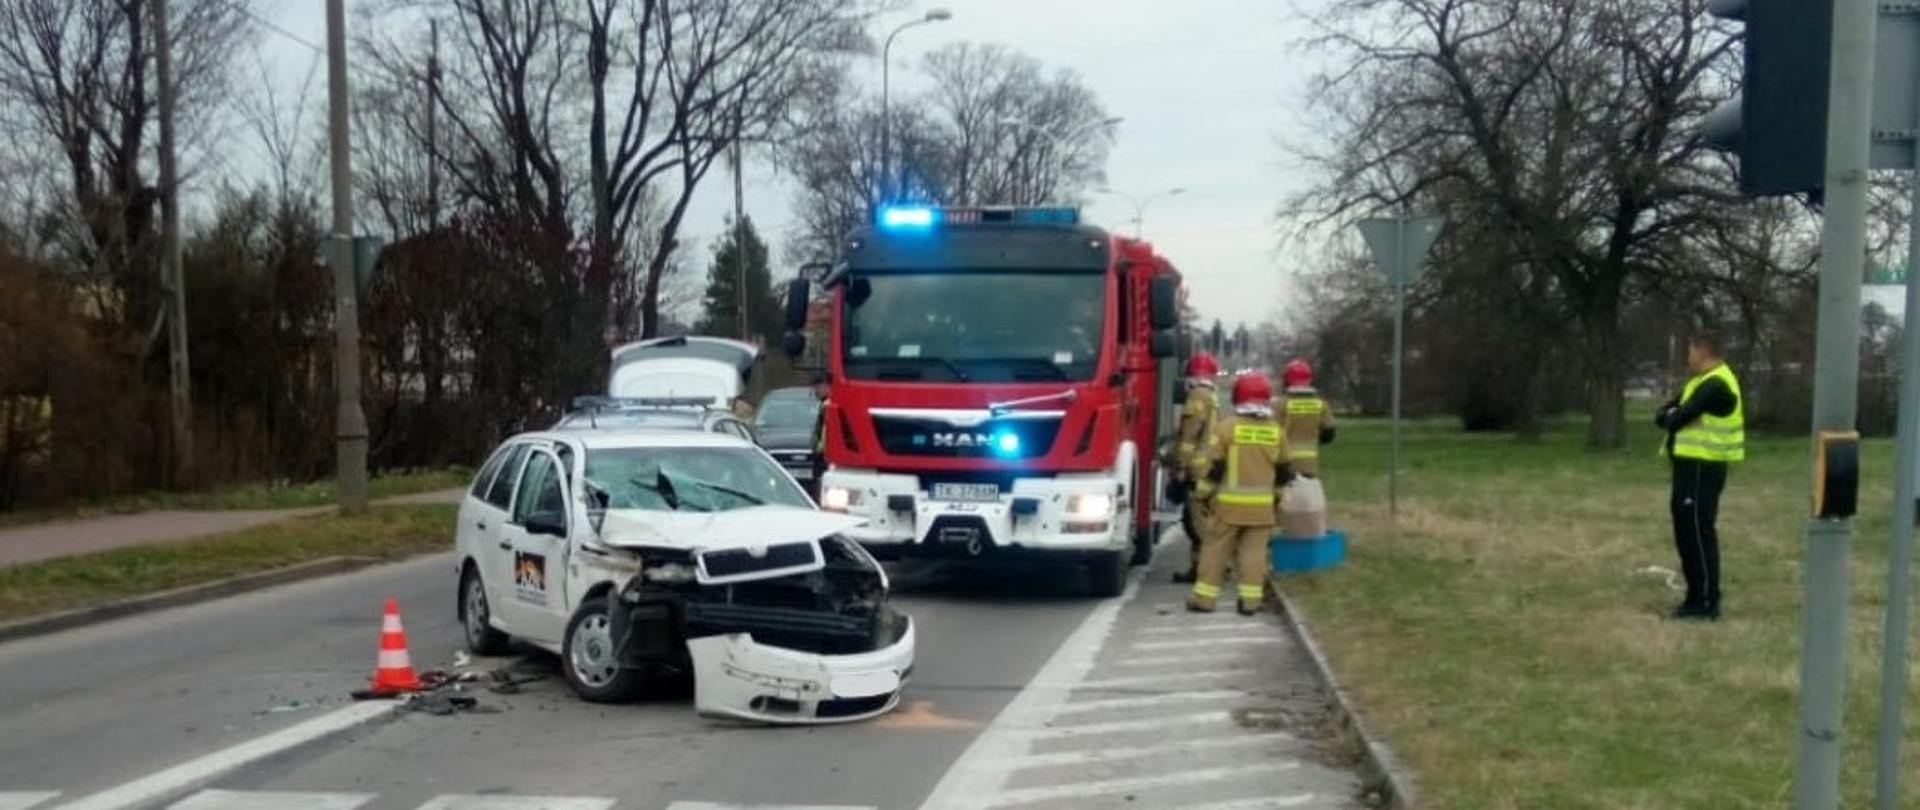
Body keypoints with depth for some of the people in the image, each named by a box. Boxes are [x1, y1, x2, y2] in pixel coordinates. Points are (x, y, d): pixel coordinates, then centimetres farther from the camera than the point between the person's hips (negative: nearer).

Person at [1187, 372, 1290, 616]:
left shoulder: (1226, 427, -8)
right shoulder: (1275, 431, 3)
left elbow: (1211, 465, -7)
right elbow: (1282, 469, 12)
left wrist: (1203, 493, 3)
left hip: (1229, 503, -2)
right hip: (1261, 505, 3)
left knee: (1215, 549, 5)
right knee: (1253, 551, 7)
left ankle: (1204, 598, 8)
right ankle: (1250, 600, 5)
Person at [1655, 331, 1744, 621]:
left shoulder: (1716, 385, -16)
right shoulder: (1702, 382, 18)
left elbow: (1678, 419, -20)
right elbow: (1664, 413, 13)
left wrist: (1670, 418, 2)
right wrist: (1671, 416, -8)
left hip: (1702, 469, -10)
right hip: (1690, 466, 10)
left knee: (1699, 531, -7)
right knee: (1686, 530, 14)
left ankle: (1707, 602, -3)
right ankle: (1697, 597, 21)